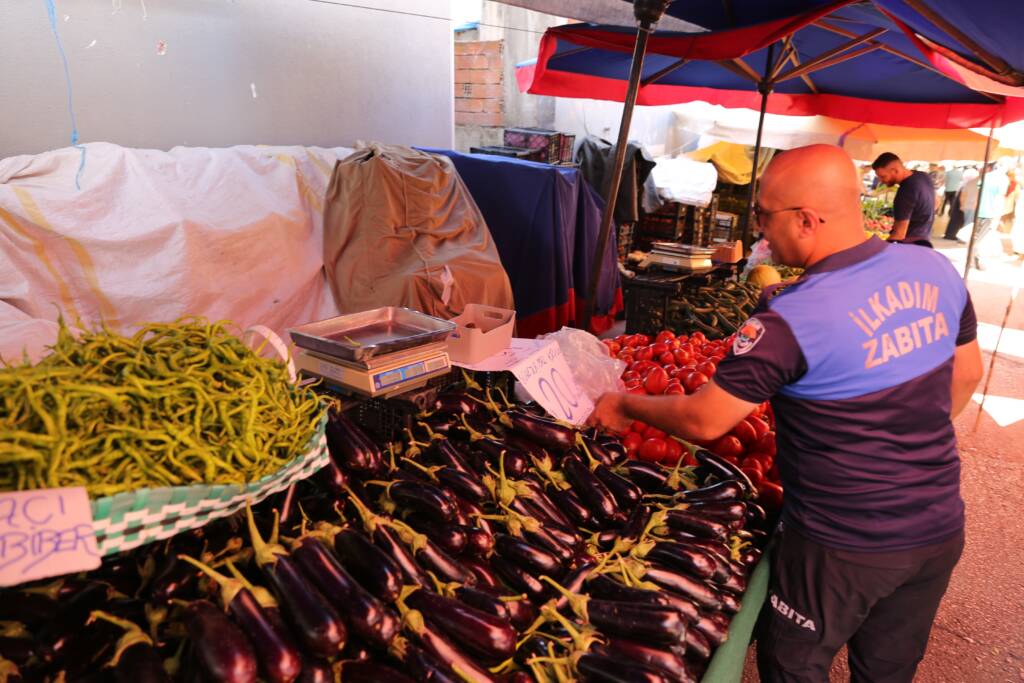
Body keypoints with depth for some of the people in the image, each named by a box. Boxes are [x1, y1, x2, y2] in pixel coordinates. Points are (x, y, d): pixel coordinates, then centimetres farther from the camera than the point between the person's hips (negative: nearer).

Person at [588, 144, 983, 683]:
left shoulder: (792, 319, -28)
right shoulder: (935, 269, -6)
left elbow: (702, 422, -20)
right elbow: (966, 375, 9)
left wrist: (626, 406, -3)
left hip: (845, 547, -6)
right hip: (941, 529, 7)